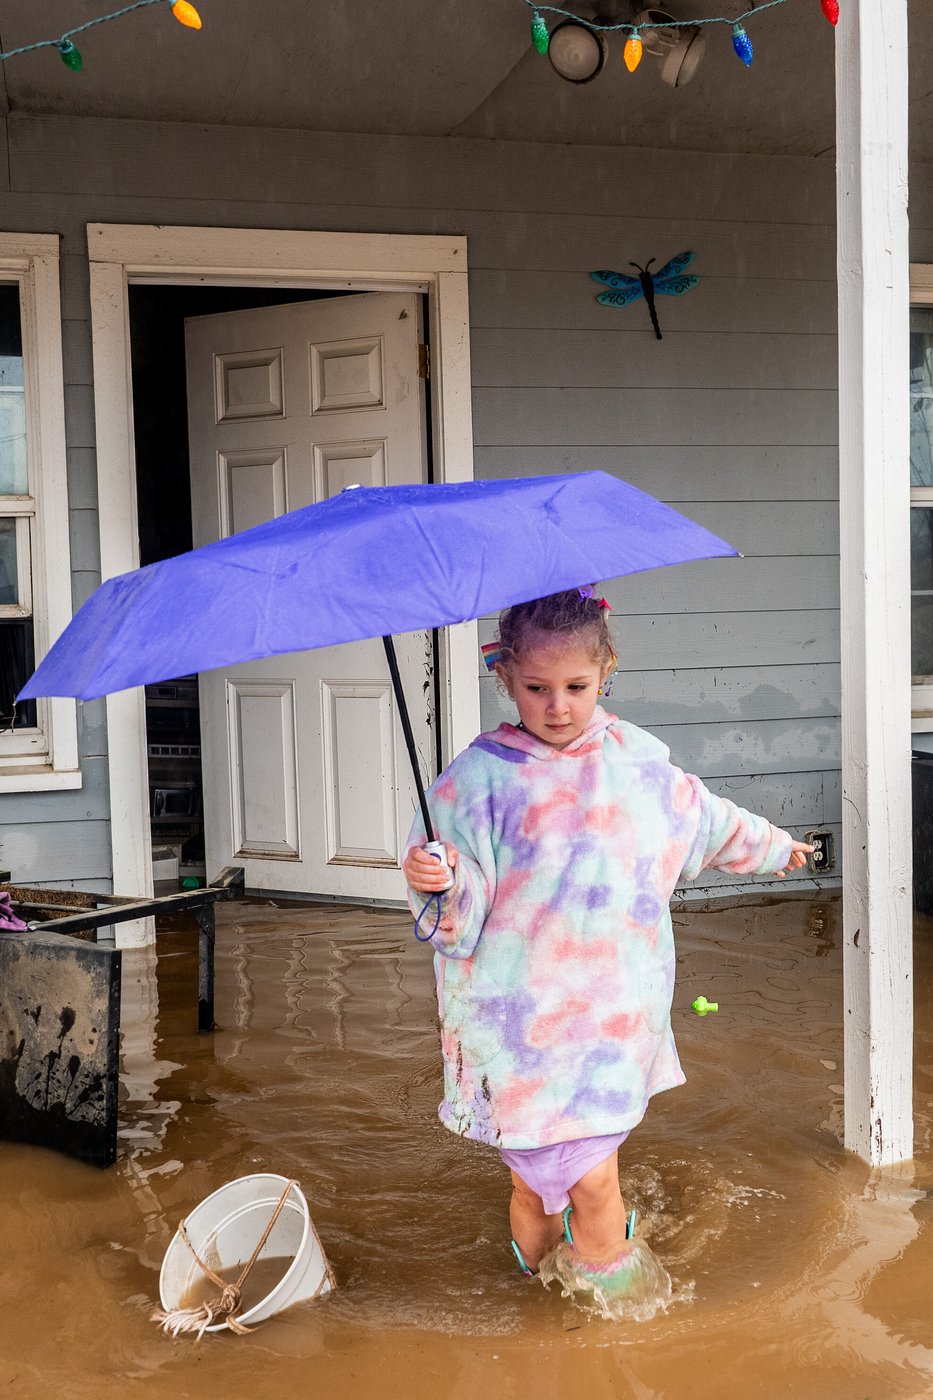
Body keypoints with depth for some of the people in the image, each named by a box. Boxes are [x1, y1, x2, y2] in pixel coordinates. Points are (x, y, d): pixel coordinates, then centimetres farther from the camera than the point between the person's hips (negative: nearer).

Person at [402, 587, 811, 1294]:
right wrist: (439, 885, -33)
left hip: (617, 1006, 4)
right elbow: (463, 908, -11)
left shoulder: (639, 759, 4)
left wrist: (771, 845, 36)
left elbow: (706, 820, 23)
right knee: (589, 1180, -6)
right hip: (526, 1013, -4)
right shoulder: (480, 779, -11)